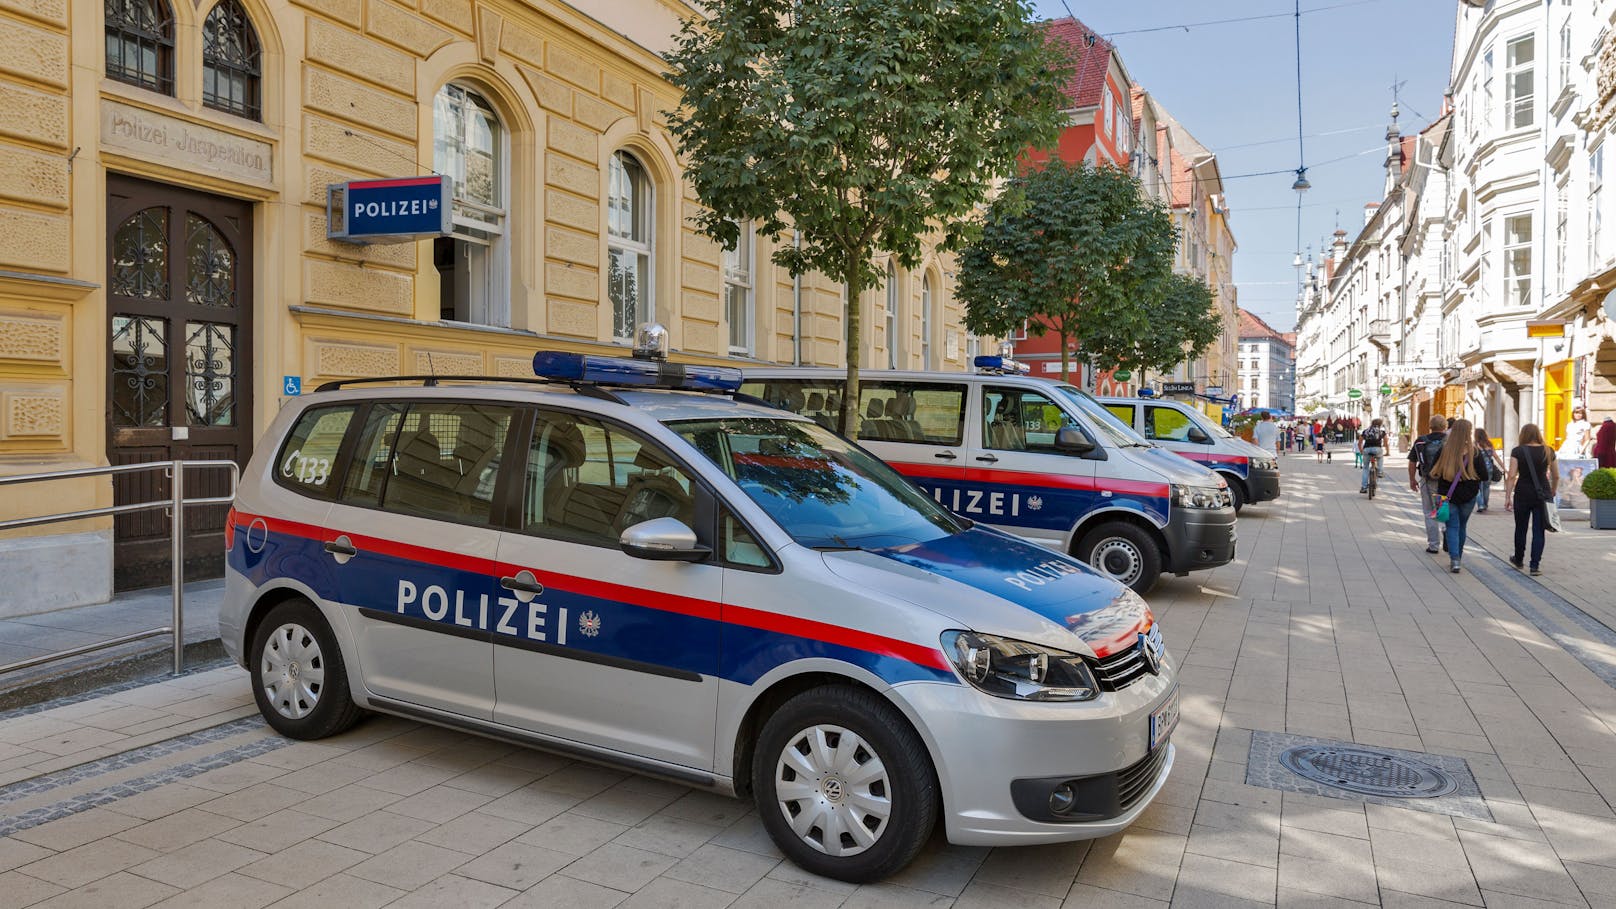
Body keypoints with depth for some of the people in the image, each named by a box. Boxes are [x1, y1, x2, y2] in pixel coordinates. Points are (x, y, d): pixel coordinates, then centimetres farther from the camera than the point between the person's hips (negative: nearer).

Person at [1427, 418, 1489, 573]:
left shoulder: (1444, 451, -9)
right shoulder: (1475, 453, -9)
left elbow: (1434, 473, -6)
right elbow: (1484, 475, -5)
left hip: (1448, 495, -1)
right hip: (1468, 496, 1)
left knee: (1452, 526, 4)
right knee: (1462, 526, 17)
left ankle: (1454, 560, -11)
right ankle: (1457, 558, 28)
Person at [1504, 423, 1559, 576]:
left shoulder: (1518, 451, -7)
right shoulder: (1548, 452, 2)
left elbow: (1512, 476, -12)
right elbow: (1556, 476, 10)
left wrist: (1508, 497, -7)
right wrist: (1553, 491, 27)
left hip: (1523, 493, -2)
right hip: (1542, 494, 2)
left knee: (1521, 528, 14)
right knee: (1538, 530, 4)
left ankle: (1519, 560, 30)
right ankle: (1535, 565, 1)